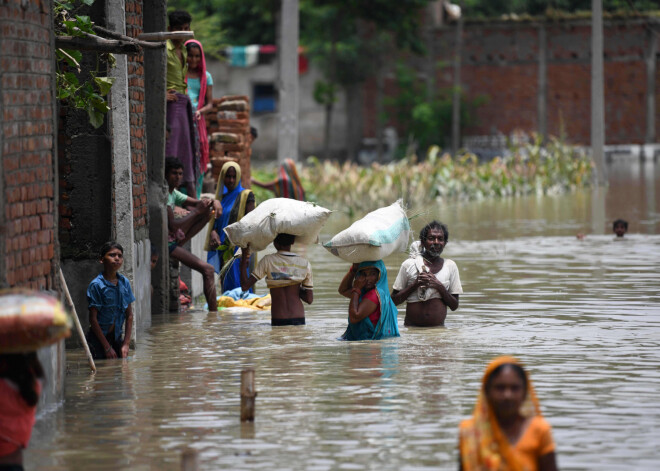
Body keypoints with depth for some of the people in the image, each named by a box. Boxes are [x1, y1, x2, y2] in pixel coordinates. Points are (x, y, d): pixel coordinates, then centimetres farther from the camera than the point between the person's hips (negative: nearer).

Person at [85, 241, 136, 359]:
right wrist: (107, 347, -13)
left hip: (116, 337, 5)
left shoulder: (124, 282, 3)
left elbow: (129, 315, 7)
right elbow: (93, 319, -13)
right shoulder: (96, 285, -13)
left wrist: (126, 343, -1)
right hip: (98, 338, -5)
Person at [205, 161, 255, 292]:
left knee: (237, 283, -11)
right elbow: (215, 221, 16)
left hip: (238, 247, -6)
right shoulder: (221, 196, 16)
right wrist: (213, 232, -7)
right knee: (225, 284, 7)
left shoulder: (246, 195, -1)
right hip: (222, 247, 6)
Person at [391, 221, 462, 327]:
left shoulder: (450, 266, 8)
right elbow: (394, 301, 4)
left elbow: (454, 306, 8)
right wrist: (415, 285, -9)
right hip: (411, 329, -1)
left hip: (438, 329, 2)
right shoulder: (409, 265, 3)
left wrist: (440, 287, -8)